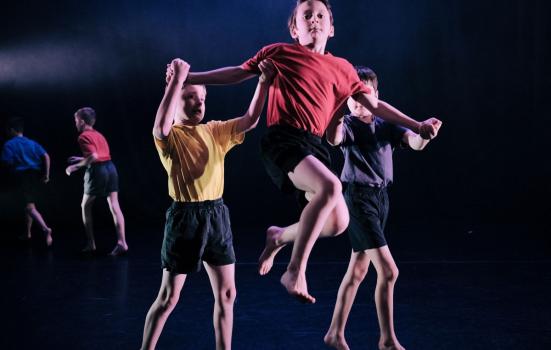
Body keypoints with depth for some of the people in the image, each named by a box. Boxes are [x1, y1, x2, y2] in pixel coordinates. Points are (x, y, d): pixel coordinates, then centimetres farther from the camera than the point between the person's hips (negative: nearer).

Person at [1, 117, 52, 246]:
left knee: (30, 207, -13)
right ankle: (28, 233, 29)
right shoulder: (32, 143, 15)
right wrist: (46, 175, 2)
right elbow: (46, 156, 2)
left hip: (23, 176, -6)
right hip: (37, 176, 6)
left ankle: (45, 229, -36)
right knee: (30, 203, 23)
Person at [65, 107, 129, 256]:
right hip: (110, 168, 7)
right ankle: (122, 242, -10)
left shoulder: (83, 137, -7)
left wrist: (76, 166, -11)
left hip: (97, 171, -7)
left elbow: (93, 156, -20)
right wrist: (82, 159, 30)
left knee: (86, 206, 11)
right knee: (114, 206, 0)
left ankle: (91, 244, 11)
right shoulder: (98, 134, 20)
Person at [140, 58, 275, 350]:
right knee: (168, 297, 2)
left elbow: (250, 120, 0)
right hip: (184, 216, -5)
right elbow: (161, 127, -30)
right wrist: (176, 80, -28)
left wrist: (264, 81, -12)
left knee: (226, 293, 9)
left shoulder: (215, 131, 11)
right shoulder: (171, 136, -6)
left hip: (217, 214, 6)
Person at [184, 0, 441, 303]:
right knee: (330, 186, -32)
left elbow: (374, 105, 22)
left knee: (338, 223, -4)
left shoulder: (342, 68, 17)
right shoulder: (278, 52, 8)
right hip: (282, 139, -5)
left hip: (314, 145, 5)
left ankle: (280, 237, 25)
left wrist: (417, 126, 19)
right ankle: (295, 271, -24)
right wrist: (189, 77, 11)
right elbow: (238, 73, 15)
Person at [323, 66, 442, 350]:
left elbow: (415, 143, -10)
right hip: (359, 198, -7)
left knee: (358, 270, 13)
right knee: (388, 270, -12)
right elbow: (333, 140, -31)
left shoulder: (387, 126, 7)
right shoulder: (348, 125, -7)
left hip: (381, 197, 7)